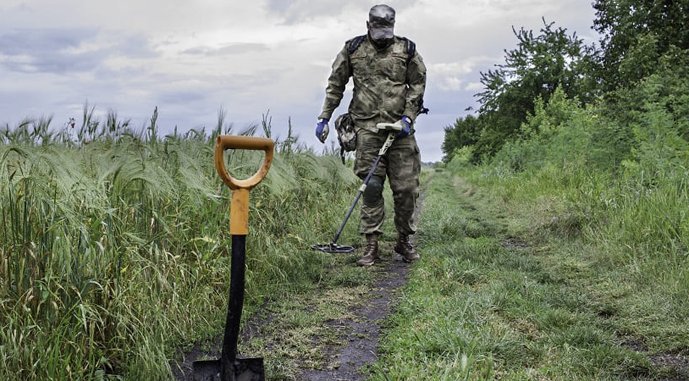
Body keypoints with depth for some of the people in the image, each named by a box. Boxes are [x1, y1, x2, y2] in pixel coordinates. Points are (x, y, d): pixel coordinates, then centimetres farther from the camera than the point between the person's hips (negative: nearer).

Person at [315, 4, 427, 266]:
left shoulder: (406, 50, 9)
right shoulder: (352, 49, 9)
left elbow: (417, 85, 9)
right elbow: (335, 85, 13)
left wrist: (408, 117, -3)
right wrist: (324, 118, 8)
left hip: (400, 127, 1)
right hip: (368, 128, 0)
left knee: (406, 188, 1)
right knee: (371, 187, -3)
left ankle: (404, 240, 18)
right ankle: (371, 246, 3)